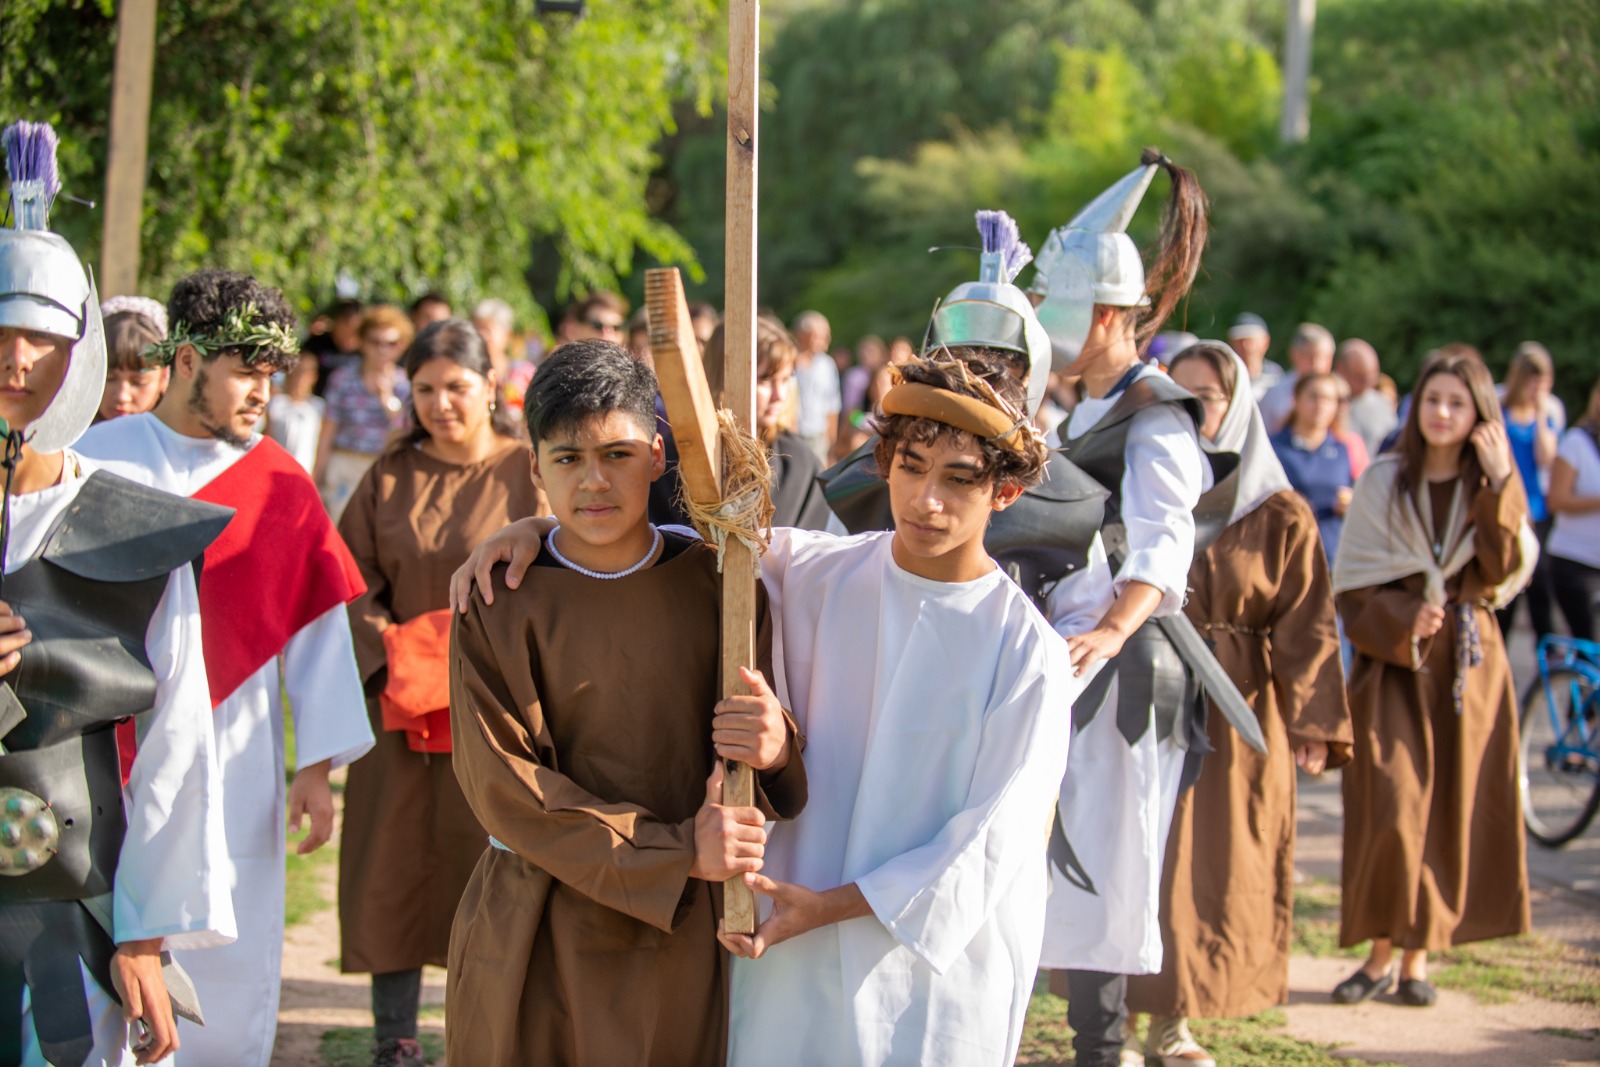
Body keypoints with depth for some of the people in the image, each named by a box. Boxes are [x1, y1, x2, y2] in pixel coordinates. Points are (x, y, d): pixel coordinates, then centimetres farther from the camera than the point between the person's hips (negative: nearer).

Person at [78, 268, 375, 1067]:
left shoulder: (281, 485, 4)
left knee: (232, 979, 5)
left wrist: (319, 762, 1)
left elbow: (319, 625, 5)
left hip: (232, 768, 1)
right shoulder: (97, 458, 1)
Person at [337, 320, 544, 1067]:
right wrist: (391, 655, -8)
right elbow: (354, 579, 7)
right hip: (403, 699, 3)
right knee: (397, 863, 4)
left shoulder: (529, 471, -1)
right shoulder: (390, 477, 7)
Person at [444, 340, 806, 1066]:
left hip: (677, 937, 2)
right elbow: (501, 784, -11)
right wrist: (675, 850, -18)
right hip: (533, 940, -1)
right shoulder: (498, 603, -5)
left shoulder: (717, 583, 1)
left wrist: (777, 750, -21)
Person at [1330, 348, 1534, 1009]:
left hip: (1469, 662, 2)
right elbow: (1352, 584, 0)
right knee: (1390, 810, -9)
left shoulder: (1494, 490, 5)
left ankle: (1418, 955, 12)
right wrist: (1405, 619, -16)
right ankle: (1381, 952, 2)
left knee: (1453, 807, 2)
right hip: (1392, 660, -2)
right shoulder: (1383, 482, 1)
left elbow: (1507, 574, -9)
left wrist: (1502, 487, -15)